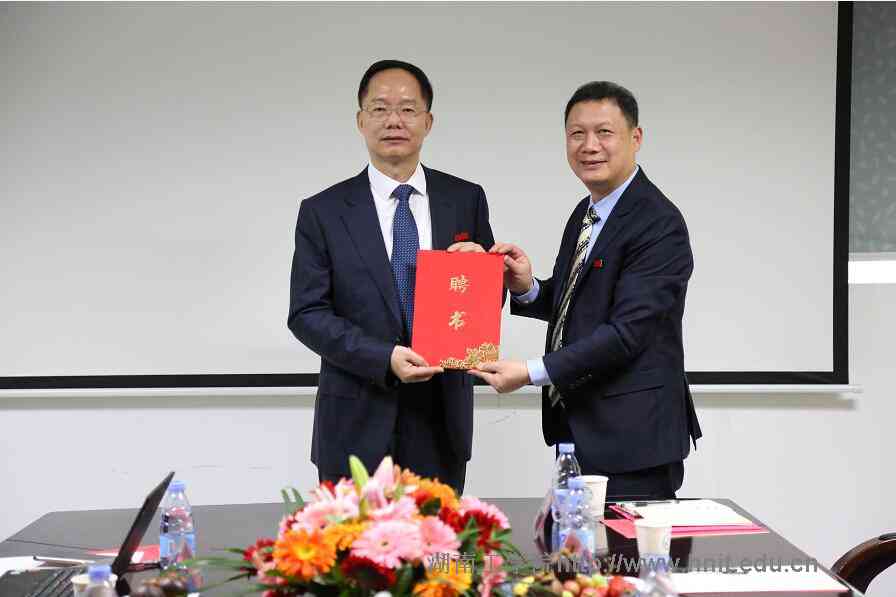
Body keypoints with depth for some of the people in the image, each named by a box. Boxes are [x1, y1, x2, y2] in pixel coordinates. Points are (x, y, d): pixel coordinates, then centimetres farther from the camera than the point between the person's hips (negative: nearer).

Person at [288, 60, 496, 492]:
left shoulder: (466, 200, 5)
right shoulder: (323, 213, -1)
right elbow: (306, 314, -5)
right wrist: (384, 358, -17)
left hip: (441, 423, 2)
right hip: (357, 426, -1)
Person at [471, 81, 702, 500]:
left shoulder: (659, 225, -16)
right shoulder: (585, 213, 13)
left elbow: (627, 331, -22)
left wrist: (532, 372, -24)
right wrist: (527, 288, -3)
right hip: (578, 431, 8)